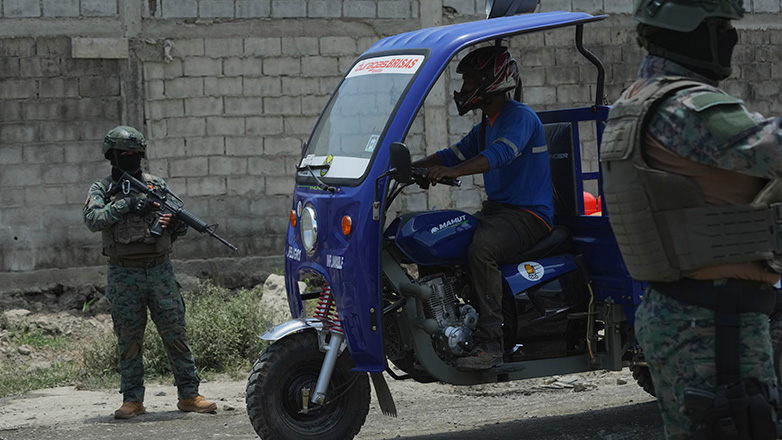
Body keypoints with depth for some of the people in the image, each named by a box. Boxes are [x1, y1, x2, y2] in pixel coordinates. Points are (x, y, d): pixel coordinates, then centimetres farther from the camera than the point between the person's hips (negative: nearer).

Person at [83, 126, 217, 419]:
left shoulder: (157, 186, 10)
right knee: (129, 340, 2)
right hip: (124, 274, -1)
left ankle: (189, 395, 5)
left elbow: (179, 230, 14)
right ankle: (133, 401, 9)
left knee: (176, 333, 0)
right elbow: (93, 220, -14)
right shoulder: (101, 190, 5)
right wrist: (126, 204, -21)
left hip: (159, 270, 2)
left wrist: (177, 224, -9)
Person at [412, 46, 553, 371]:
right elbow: (453, 154, 19)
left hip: (528, 213, -10)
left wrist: (451, 172, -43)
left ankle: (490, 346, -35)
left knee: (481, 249, -34)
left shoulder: (520, 117, -12)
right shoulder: (485, 127, 20)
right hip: (495, 208, 10)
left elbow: (500, 154, -29)